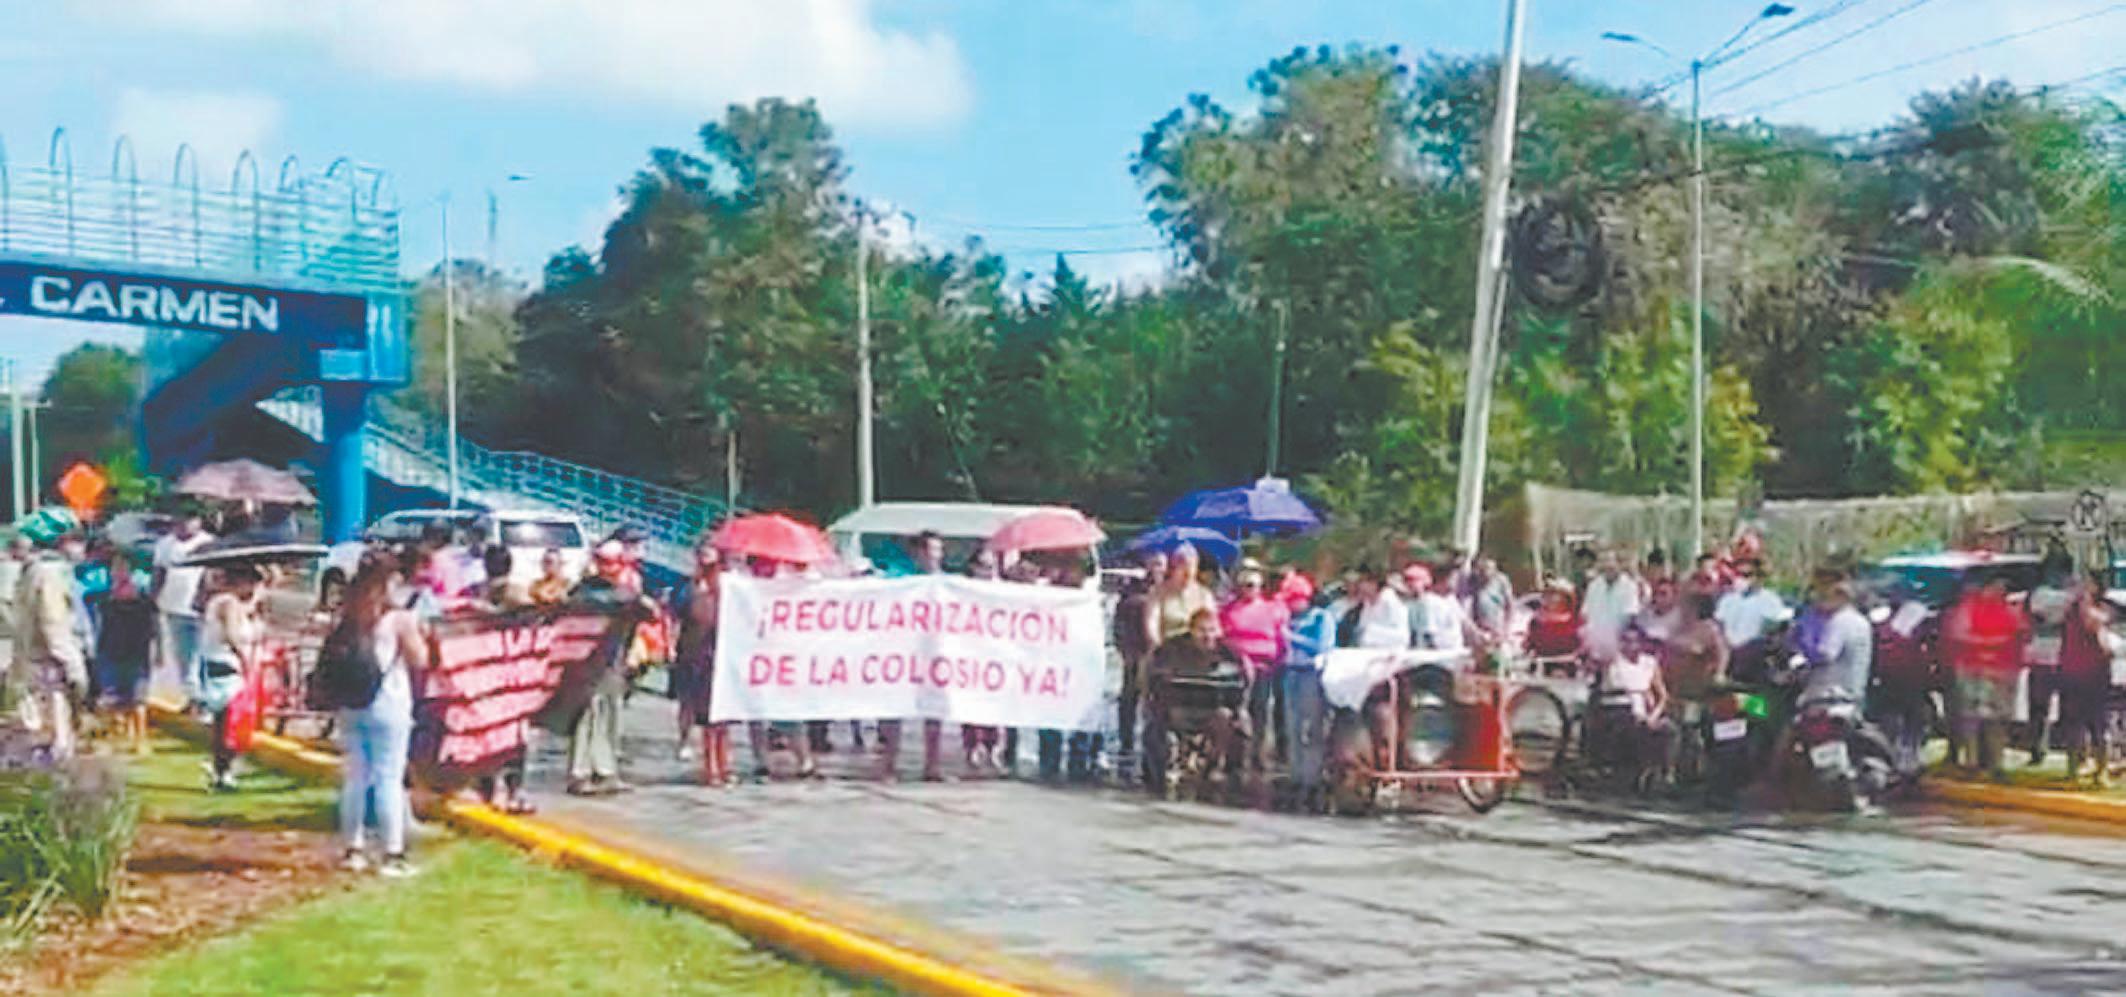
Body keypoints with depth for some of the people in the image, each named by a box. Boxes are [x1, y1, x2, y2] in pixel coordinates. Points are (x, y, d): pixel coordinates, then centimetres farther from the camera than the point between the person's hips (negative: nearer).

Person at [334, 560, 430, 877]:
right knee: (389, 779, -2)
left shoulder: (347, 618, 4)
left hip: (350, 705, 5)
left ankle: (352, 849, 19)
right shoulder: (399, 619, -9)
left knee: (354, 776, 12)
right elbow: (420, 660, -4)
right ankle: (393, 854, -1)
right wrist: (418, 633, 9)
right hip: (387, 706, -5)